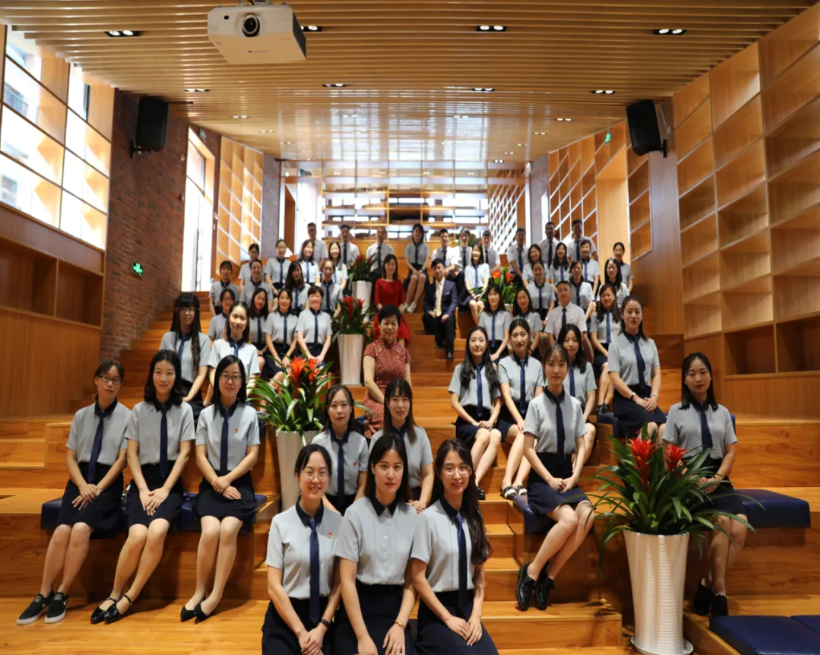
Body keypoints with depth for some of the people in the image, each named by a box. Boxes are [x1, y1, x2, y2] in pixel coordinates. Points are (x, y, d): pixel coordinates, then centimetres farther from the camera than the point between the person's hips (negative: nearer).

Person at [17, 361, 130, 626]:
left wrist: (98, 488, -12)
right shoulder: (81, 415, 11)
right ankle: (43, 595, -11)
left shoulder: (127, 416, -1)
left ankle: (61, 595, -13)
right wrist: (83, 485, -8)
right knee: (62, 530, -23)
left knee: (80, 529, -27)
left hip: (108, 483, -3)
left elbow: (122, 459, -4)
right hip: (79, 481, 3)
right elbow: (69, 457, 9)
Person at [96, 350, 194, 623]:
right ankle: (114, 594, -3)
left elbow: (184, 453, -1)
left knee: (158, 530, -29)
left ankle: (128, 598, -14)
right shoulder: (139, 410, 6)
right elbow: (132, 454, 4)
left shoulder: (184, 409, 3)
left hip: (171, 481, -1)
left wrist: (165, 489, -11)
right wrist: (143, 489, -9)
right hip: (143, 479, 1)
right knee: (138, 534, -25)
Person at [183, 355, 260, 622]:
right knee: (210, 531, -25)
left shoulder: (250, 413, 4)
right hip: (212, 484, 1)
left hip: (239, 483, 0)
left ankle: (215, 596, -15)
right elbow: (200, 457, 3)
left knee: (228, 529, -27)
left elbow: (253, 456, 2)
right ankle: (199, 592, -7)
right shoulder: (207, 413, 6)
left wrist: (228, 479, -11)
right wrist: (218, 484, -11)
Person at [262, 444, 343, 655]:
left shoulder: (338, 523, -5)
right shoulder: (281, 522, -10)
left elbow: (340, 582, -1)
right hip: (284, 618, -1)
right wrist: (300, 631, -9)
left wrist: (322, 628, -8)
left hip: (323, 616, 1)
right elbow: (274, 586, -8)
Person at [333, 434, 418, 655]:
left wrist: (400, 625, -9)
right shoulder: (355, 513, -8)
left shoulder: (412, 517, 1)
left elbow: (412, 580, 3)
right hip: (357, 610, -2)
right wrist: (362, 636, -14)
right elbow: (347, 580, -9)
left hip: (394, 609, 2)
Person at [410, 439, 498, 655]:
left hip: (468, 607, 4)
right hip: (436, 613, -4)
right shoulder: (428, 517, -14)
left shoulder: (474, 517, 4)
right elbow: (418, 578, -11)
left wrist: (476, 614, -3)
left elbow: (479, 573, 9)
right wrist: (448, 618, -9)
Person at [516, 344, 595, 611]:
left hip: (567, 474, 4)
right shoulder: (536, 403, -5)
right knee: (569, 519, -29)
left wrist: (574, 477, -6)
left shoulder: (575, 404, 7)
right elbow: (528, 449, -6)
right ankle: (531, 572, -9)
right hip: (541, 476, -4)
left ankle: (548, 577, -11)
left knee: (587, 516, -25)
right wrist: (550, 479, -12)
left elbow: (581, 446, 9)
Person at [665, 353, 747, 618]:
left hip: (718, 478, 3)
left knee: (740, 529, -22)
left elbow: (731, 451, 9)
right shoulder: (676, 411, 6)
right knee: (722, 522, -27)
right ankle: (719, 591, -13)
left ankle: (708, 583, -6)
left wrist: (717, 478, -9)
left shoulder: (722, 412, 15)